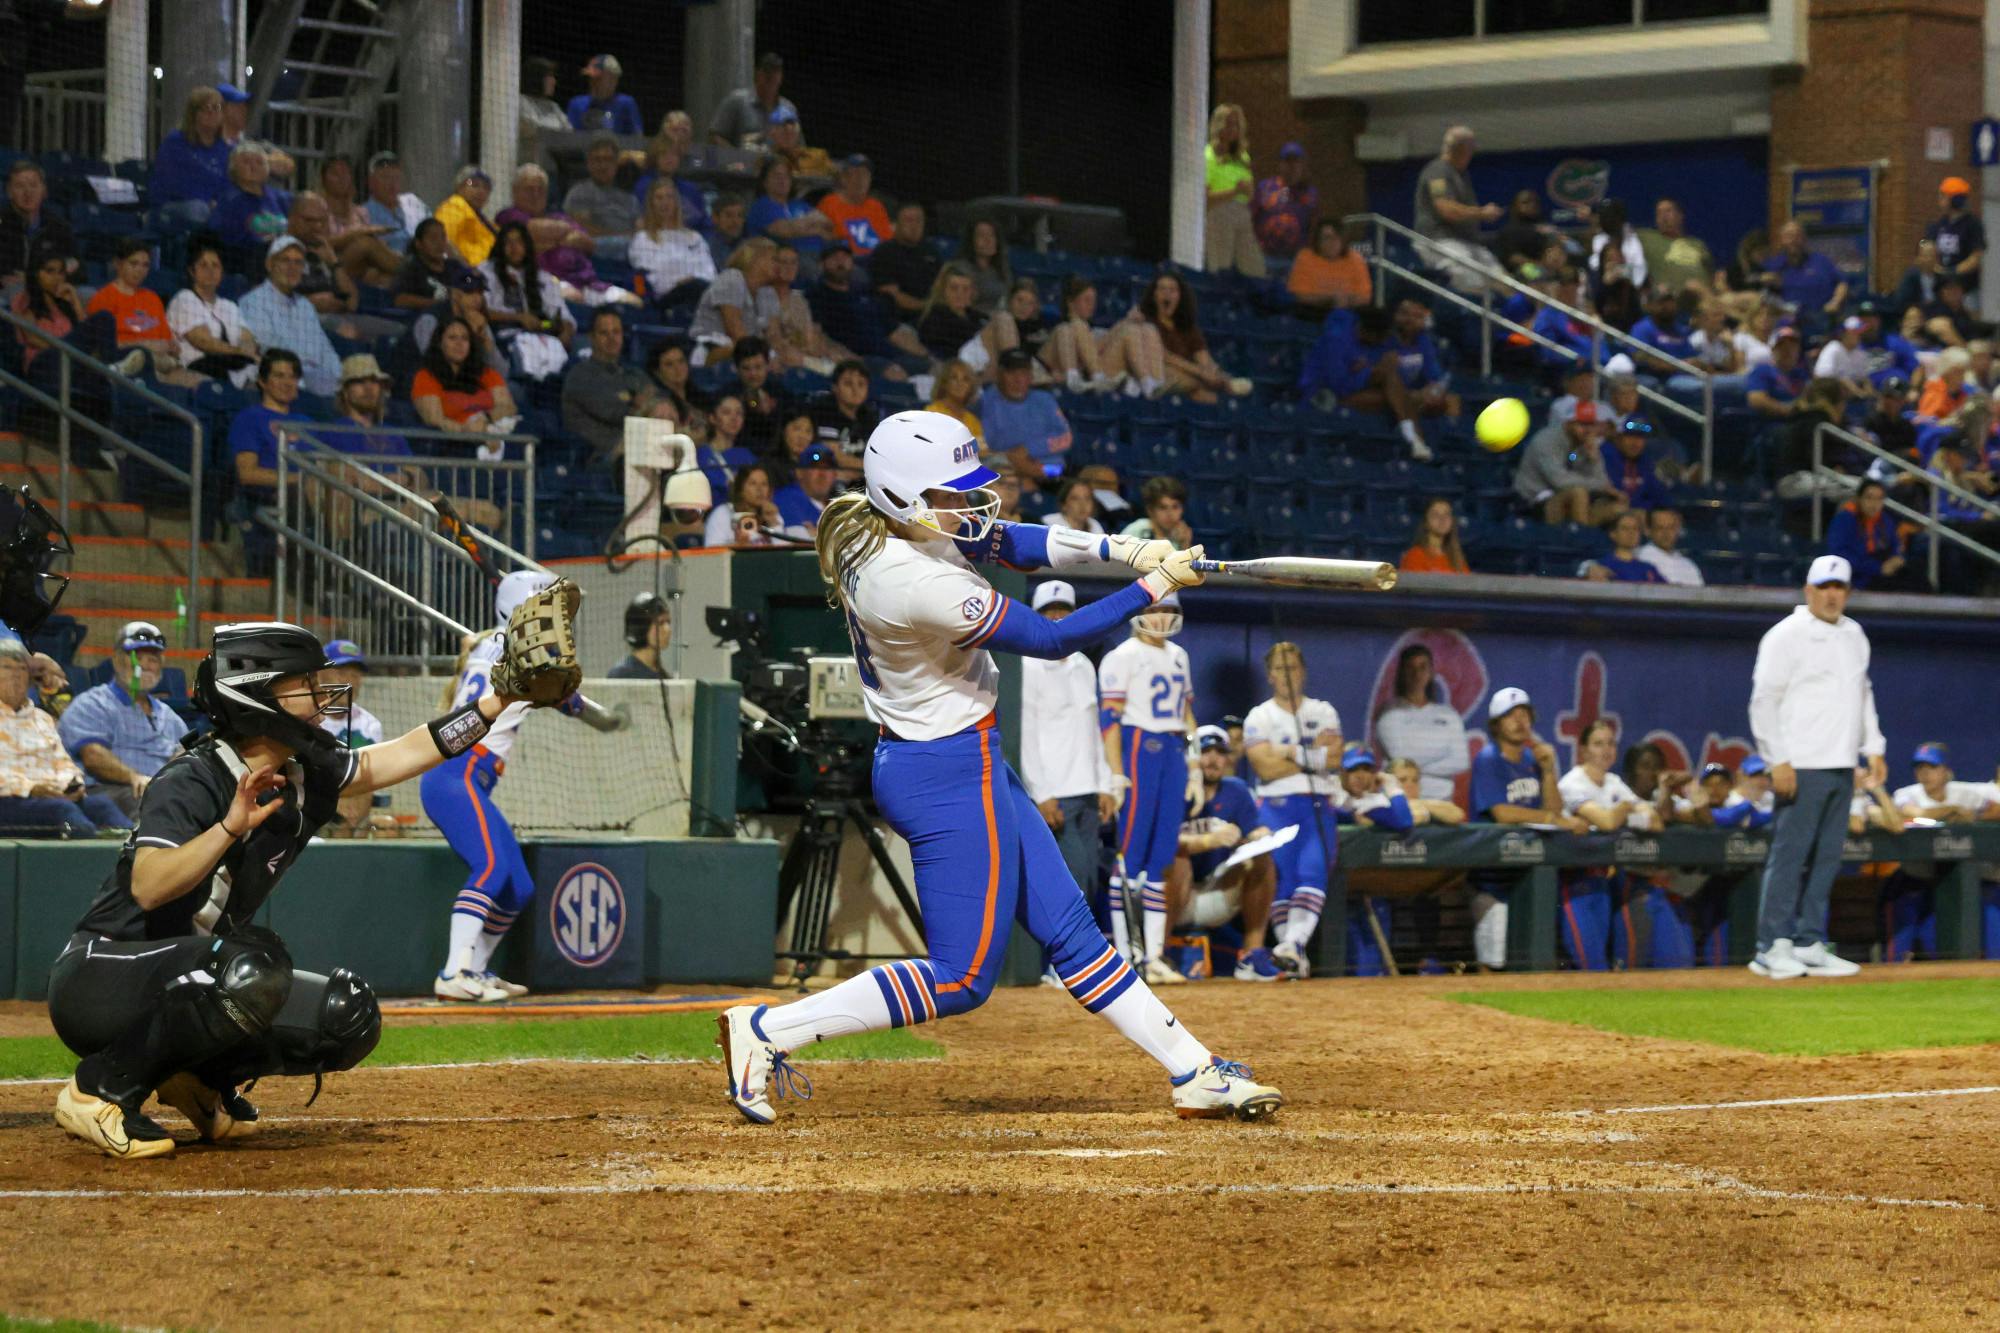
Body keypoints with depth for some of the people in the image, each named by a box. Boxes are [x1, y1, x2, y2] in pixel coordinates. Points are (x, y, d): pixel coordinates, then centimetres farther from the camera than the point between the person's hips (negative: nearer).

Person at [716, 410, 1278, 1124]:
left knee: (1068, 927, 14)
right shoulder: (916, 581, -30)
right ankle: (766, 1029, 2)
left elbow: (1009, 542, 11)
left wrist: (1119, 549, -4)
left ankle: (1194, 1072, 22)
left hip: (973, 764, 10)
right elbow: (1051, 639, -22)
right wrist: (1152, 587, -14)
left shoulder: (893, 525, -2)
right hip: (950, 777, -10)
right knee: (961, 978, -2)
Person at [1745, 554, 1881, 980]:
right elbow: (1764, 700, -10)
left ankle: (1809, 945, 11)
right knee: (1789, 856, -8)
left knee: (1826, 859, 7)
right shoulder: (1786, 636, -6)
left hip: (1842, 768, 7)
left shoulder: (1854, 635, 16)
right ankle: (1772, 948, -5)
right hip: (1802, 768, -7)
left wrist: (1873, 748, 14)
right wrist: (1779, 761, -16)